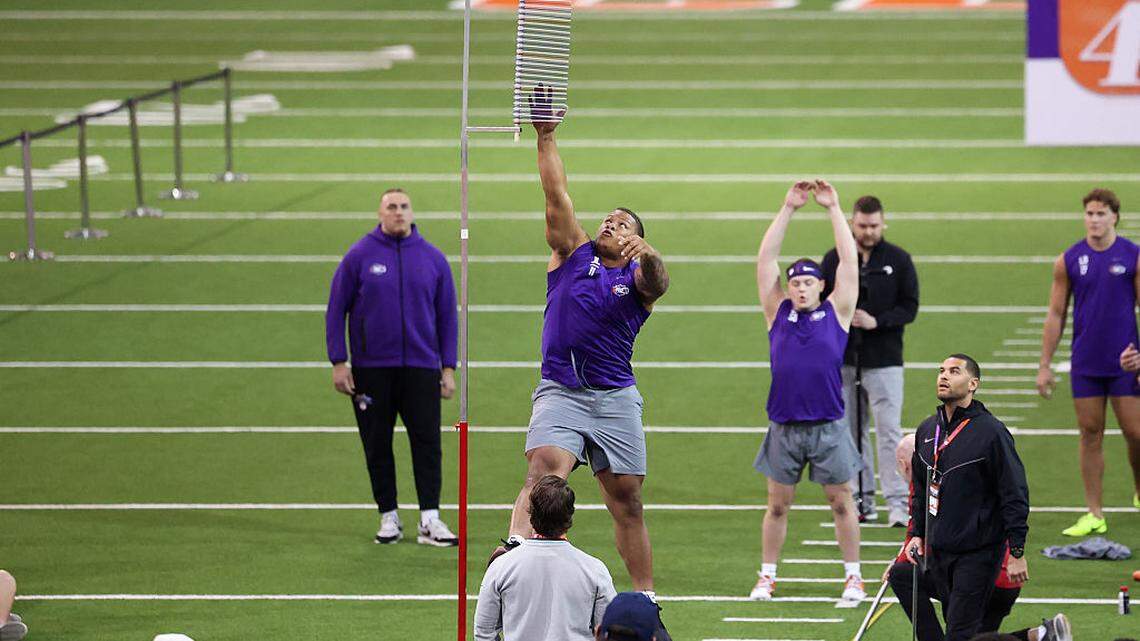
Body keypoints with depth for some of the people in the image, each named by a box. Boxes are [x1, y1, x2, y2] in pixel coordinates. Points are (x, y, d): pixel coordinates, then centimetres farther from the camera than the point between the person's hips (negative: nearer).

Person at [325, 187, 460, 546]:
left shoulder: (432, 258, 6)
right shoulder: (359, 256, 0)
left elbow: (447, 315, 11)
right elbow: (336, 310, 2)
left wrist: (448, 368, 5)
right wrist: (338, 362, -4)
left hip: (421, 367, 1)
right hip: (371, 369, -1)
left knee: (427, 443, -5)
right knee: (377, 446, 4)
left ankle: (430, 521, -4)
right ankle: (389, 518, 13)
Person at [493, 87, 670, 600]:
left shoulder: (637, 276, 8)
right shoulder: (573, 255, 13)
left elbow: (657, 284, -16)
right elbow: (556, 196, 6)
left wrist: (647, 254, -38)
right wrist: (546, 137, -1)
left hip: (615, 398, 1)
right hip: (560, 390, 0)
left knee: (627, 500, 3)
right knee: (546, 465, -26)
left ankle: (645, 598, 9)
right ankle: (517, 545, -48)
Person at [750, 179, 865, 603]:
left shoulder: (836, 312, 4)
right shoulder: (778, 312, 7)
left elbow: (849, 261, 0)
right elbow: (765, 260, 3)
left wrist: (833, 209, -1)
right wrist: (788, 209, -1)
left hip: (828, 426, -1)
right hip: (785, 426, 1)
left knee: (841, 503, 5)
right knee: (777, 505, 7)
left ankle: (853, 576, 14)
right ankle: (767, 575, 16)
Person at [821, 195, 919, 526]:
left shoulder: (898, 260, 0)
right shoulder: (834, 259, 6)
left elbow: (909, 308, -1)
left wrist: (877, 321, -16)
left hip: (884, 361, -3)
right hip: (843, 361, 3)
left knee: (889, 431, -8)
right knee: (852, 432, 7)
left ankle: (897, 502, -9)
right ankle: (862, 499, 15)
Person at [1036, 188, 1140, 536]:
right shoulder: (1068, 261, 3)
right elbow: (1056, 315, 7)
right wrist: (1045, 365, 4)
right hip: (1085, 364, 2)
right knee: (1090, 434, 2)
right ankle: (1095, 514, 6)